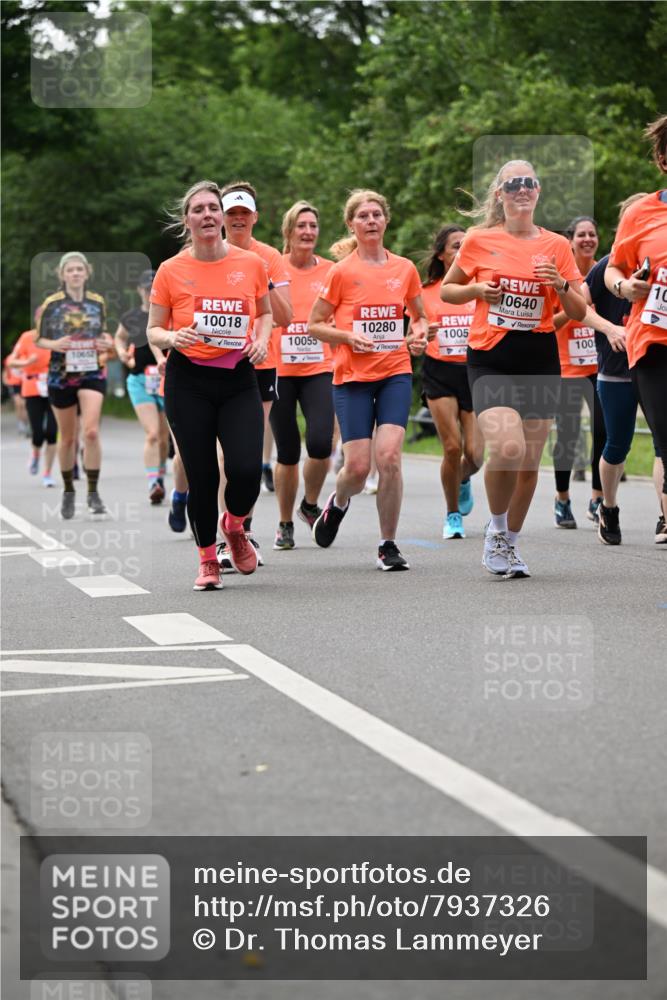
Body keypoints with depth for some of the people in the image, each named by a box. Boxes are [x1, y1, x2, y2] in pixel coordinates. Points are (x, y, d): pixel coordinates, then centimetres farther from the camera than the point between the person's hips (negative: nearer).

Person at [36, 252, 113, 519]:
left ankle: (93, 493, -9)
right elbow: (39, 339, 3)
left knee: (91, 431, -16)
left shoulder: (97, 302, 6)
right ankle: (68, 491, 25)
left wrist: (107, 343, -3)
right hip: (61, 375, -1)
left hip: (92, 374, 1)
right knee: (68, 438, 7)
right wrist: (55, 344, -18)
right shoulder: (51, 304, -1)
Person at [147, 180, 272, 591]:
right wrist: (173, 338, -16)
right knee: (201, 475, -1)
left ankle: (234, 526, 21)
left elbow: (265, 312, 19)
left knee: (247, 469, -14)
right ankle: (208, 560, 20)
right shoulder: (171, 271, -2)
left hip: (239, 379, 1)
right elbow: (154, 330, 6)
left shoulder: (251, 264, 2)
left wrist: (261, 339, -1)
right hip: (188, 382, -1)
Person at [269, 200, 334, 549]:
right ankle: (285, 524, 22)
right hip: (279, 370, -1)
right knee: (288, 453, 3)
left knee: (320, 442, -16)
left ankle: (310, 504, 13)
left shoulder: (330, 271, 4)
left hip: (319, 369, 1)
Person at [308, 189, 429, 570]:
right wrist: (349, 337, -15)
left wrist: (419, 334, -1)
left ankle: (388, 545, -1)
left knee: (389, 457, -13)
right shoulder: (342, 271, -3)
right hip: (353, 377, -2)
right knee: (358, 466, -6)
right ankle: (338, 503, 31)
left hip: (396, 373, 2)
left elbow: (420, 316, 21)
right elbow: (315, 325, 1)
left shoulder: (405, 268, 6)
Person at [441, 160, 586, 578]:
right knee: (508, 448, -22)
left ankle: (511, 543, 26)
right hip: (491, 359, -3)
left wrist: (561, 285, -11)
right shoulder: (480, 240, 1)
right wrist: (476, 289, -8)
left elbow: (579, 313, 9)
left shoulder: (557, 245, 5)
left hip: (541, 360, 3)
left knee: (530, 462, 6)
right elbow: (447, 290, 12)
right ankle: (496, 529, 2)